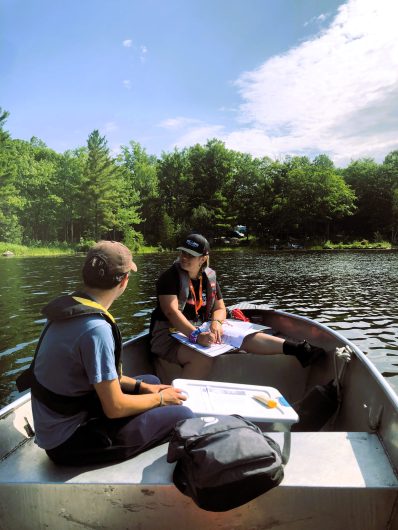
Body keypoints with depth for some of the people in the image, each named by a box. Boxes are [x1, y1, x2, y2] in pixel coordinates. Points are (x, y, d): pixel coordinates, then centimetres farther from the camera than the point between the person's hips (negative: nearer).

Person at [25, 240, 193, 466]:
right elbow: (115, 408, -23)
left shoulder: (69, 307, -1)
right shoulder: (96, 328, -29)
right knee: (182, 416, -11)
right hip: (68, 441, -9)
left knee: (151, 380, 17)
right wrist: (160, 399, -6)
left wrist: (141, 386, 7)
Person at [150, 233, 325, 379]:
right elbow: (171, 311, -24)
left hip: (200, 330, 6)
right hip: (170, 333, -5)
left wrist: (216, 322, -16)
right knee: (203, 359, -37)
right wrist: (196, 335, -37)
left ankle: (297, 349, -14)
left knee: (244, 336, -11)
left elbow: (220, 308, 9)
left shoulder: (209, 278, 6)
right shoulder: (170, 277, -12)